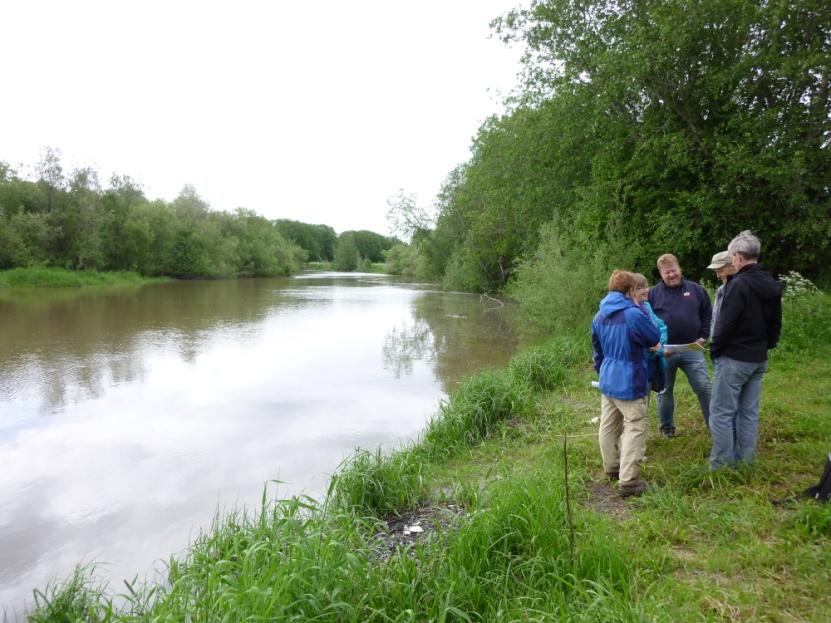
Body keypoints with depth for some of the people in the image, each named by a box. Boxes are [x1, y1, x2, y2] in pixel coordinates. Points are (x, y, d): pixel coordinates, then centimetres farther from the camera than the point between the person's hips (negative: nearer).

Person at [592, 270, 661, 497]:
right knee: (635, 428, -1)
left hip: (607, 380, 8)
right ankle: (628, 481, -1)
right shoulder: (634, 315, -19)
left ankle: (612, 468, 32)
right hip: (629, 382, -8)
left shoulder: (599, 316, 5)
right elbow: (655, 338, -3)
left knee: (608, 425, 16)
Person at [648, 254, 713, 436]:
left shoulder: (696, 289, 6)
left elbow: (707, 315, 12)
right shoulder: (653, 293, -1)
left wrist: (703, 337, 1)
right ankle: (667, 426, 26)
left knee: (704, 388, 2)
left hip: (692, 350, 1)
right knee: (665, 391, 10)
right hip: (665, 351, -1)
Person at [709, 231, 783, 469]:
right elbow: (776, 323, 16)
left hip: (734, 359, -9)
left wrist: (714, 350, -7)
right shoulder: (772, 286, 9)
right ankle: (746, 461, 22)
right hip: (759, 359, 9)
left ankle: (723, 464, 5)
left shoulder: (738, 284, -19)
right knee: (749, 412, 15)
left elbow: (725, 323, -19)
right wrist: (767, 345, 20)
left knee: (722, 413, 0)